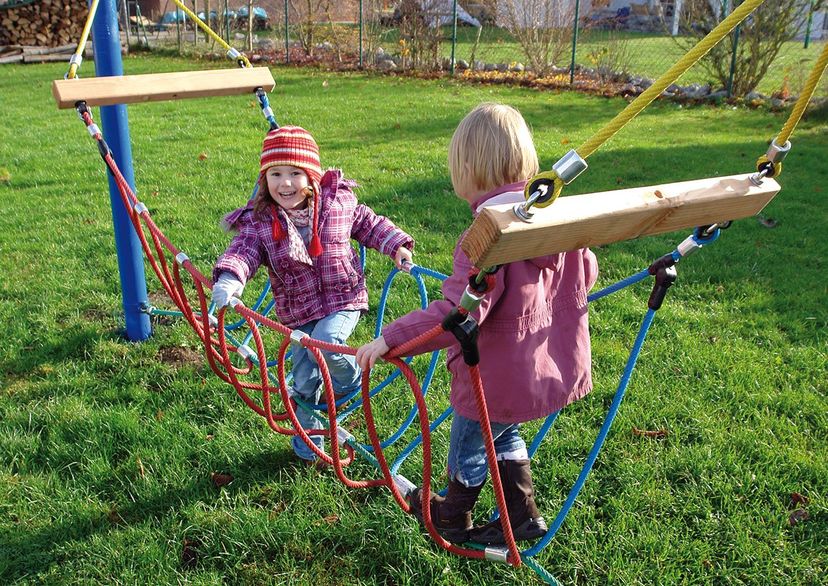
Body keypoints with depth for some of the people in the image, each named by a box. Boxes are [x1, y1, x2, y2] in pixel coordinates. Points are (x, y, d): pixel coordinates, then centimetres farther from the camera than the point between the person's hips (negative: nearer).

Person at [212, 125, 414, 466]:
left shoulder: (338, 202, -6)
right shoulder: (259, 221, -9)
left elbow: (368, 224, 10)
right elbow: (244, 249, -22)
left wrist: (395, 245, 3)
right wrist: (229, 277, -42)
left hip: (343, 299, -2)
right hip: (298, 312, 2)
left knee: (324, 344, -30)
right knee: (304, 383, 9)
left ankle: (350, 380, 6)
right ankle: (308, 447, 32)